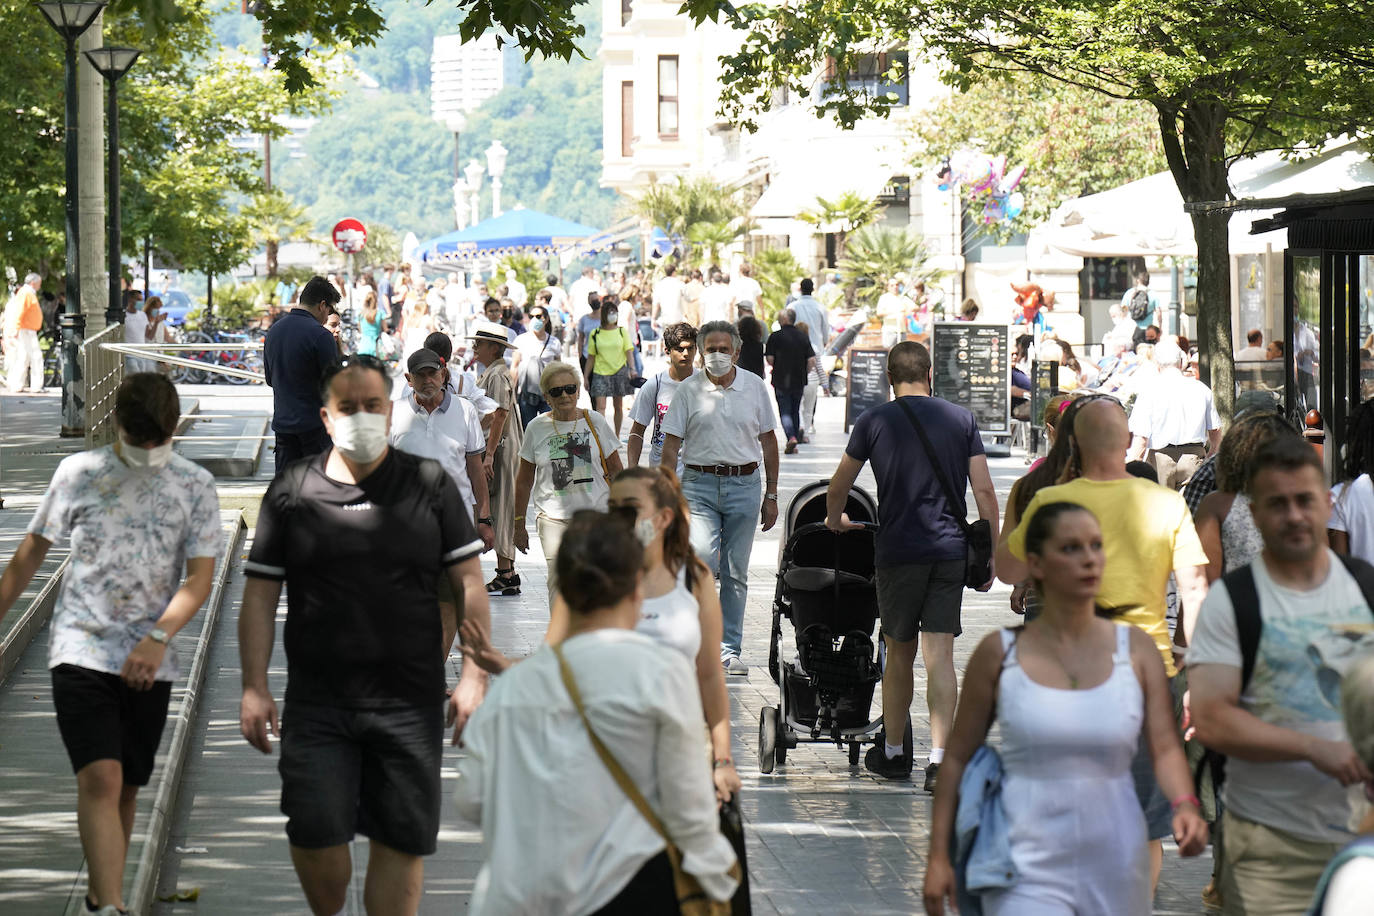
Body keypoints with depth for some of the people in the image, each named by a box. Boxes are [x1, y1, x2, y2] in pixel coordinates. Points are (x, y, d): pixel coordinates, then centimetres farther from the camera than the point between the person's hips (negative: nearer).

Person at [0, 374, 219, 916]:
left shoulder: (195, 485, 2)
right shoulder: (78, 474, 1)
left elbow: (200, 577, -2)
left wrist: (158, 637, -16)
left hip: (149, 662, 2)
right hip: (81, 651, -2)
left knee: (126, 788, 9)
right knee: (101, 778, -17)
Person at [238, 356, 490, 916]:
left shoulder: (429, 485, 4)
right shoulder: (292, 492, 3)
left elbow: (469, 585, 5)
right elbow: (259, 598, 5)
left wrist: (474, 677, -2)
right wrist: (254, 688, -2)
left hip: (410, 701, 0)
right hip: (317, 702, 0)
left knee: (403, 839, 2)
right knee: (315, 836, -6)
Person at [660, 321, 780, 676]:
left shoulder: (755, 387, 5)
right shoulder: (688, 390, 0)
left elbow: (768, 442, 12)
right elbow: (671, 446, 2)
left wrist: (771, 495, 10)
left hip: (744, 484, 2)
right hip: (699, 483, -2)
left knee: (735, 573, 5)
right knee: (701, 560, -18)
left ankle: (729, 650, 13)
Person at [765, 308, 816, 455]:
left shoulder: (775, 337, -8)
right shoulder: (803, 337, 3)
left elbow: (770, 360, -7)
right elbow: (812, 360, -1)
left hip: (781, 381, -4)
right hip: (799, 382, 4)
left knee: (785, 411, 0)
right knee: (795, 411, 15)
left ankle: (791, 437, -22)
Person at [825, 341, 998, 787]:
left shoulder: (875, 421, 1)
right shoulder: (961, 419, 5)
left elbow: (838, 486, 12)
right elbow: (985, 491, 2)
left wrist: (834, 519, 33)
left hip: (899, 553, -1)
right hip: (951, 550, 1)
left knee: (900, 654, 13)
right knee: (940, 655, -1)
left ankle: (892, 751, 25)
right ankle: (940, 760, -9)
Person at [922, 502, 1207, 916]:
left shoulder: (1135, 648, 3)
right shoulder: (1000, 653, -1)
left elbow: (1165, 746, -1)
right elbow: (959, 757, 4)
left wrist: (1184, 805, -22)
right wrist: (939, 855, 0)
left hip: (1114, 866, 3)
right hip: (1028, 865, -3)